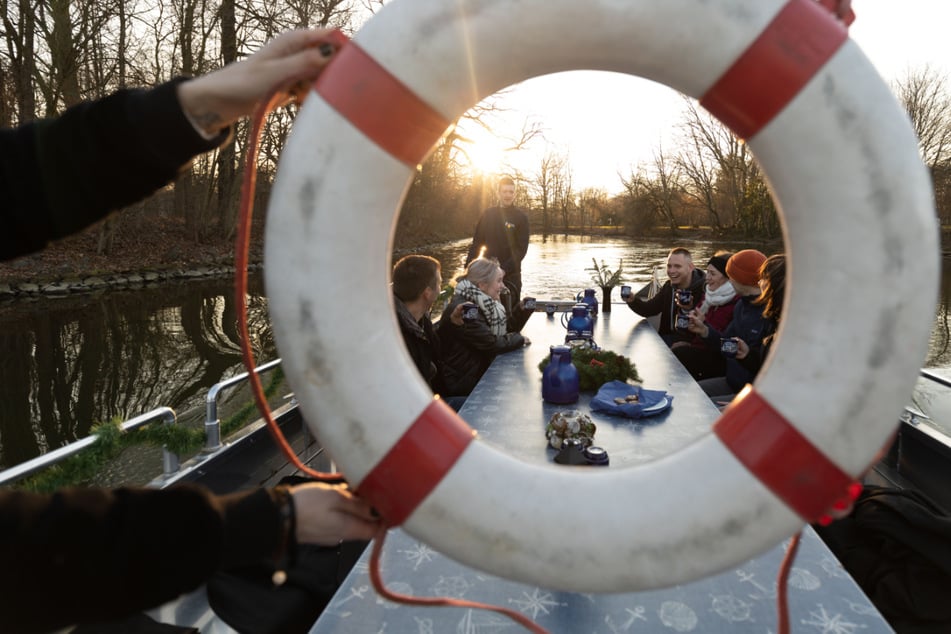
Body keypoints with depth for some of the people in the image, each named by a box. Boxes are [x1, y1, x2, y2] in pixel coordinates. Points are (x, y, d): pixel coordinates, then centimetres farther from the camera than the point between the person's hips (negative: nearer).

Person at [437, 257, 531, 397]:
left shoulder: (481, 302, 5)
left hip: (480, 372, 8)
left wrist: (522, 310, -6)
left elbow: (507, 329, 9)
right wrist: (519, 339, -9)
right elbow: (492, 344, -24)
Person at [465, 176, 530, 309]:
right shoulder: (488, 214, 7)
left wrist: (503, 269, -19)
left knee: (508, 312, -4)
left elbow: (521, 249, -7)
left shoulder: (521, 217, -1)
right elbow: (476, 243, 8)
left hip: (510, 274, -3)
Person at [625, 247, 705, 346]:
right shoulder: (669, 286, 8)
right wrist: (633, 300, -10)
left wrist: (690, 310, -38)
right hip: (667, 337, 7)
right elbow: (649, 309, 8)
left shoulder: (703, 289, -16)